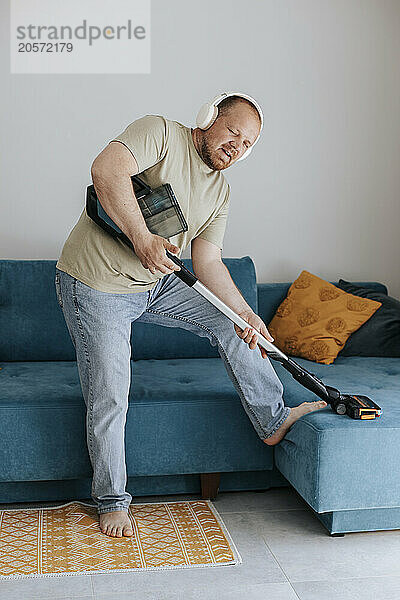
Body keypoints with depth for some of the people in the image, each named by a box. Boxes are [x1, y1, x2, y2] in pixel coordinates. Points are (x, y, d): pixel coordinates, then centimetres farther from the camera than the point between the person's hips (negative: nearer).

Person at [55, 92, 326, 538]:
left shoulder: (220, 191, 7)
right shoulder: (160, 133, -13)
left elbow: (207, 260, 2)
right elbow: (106, 169, -29)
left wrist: (245, 314, -9)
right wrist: (143, 239, -33)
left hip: (156, 284, 7)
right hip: (96, 284, -7)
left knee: (229, 322, 1)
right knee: (109, 399, -4)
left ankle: (273, 421, 15)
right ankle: (111, 501, 16)